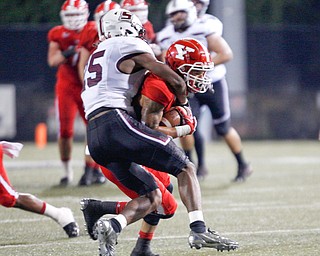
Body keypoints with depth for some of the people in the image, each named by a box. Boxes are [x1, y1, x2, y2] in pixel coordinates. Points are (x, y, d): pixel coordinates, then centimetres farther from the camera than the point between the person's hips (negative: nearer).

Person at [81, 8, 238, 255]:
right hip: (117, 123, -8)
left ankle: (111, 226, -14)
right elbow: (175, 81, 2)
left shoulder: (97, 56, 30)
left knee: (152, 197, 9)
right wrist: (183, 104, 23)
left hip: (94, 138, 8)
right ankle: (199, 230, -14)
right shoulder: (130, 47, 5)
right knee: (186, 168, 1)